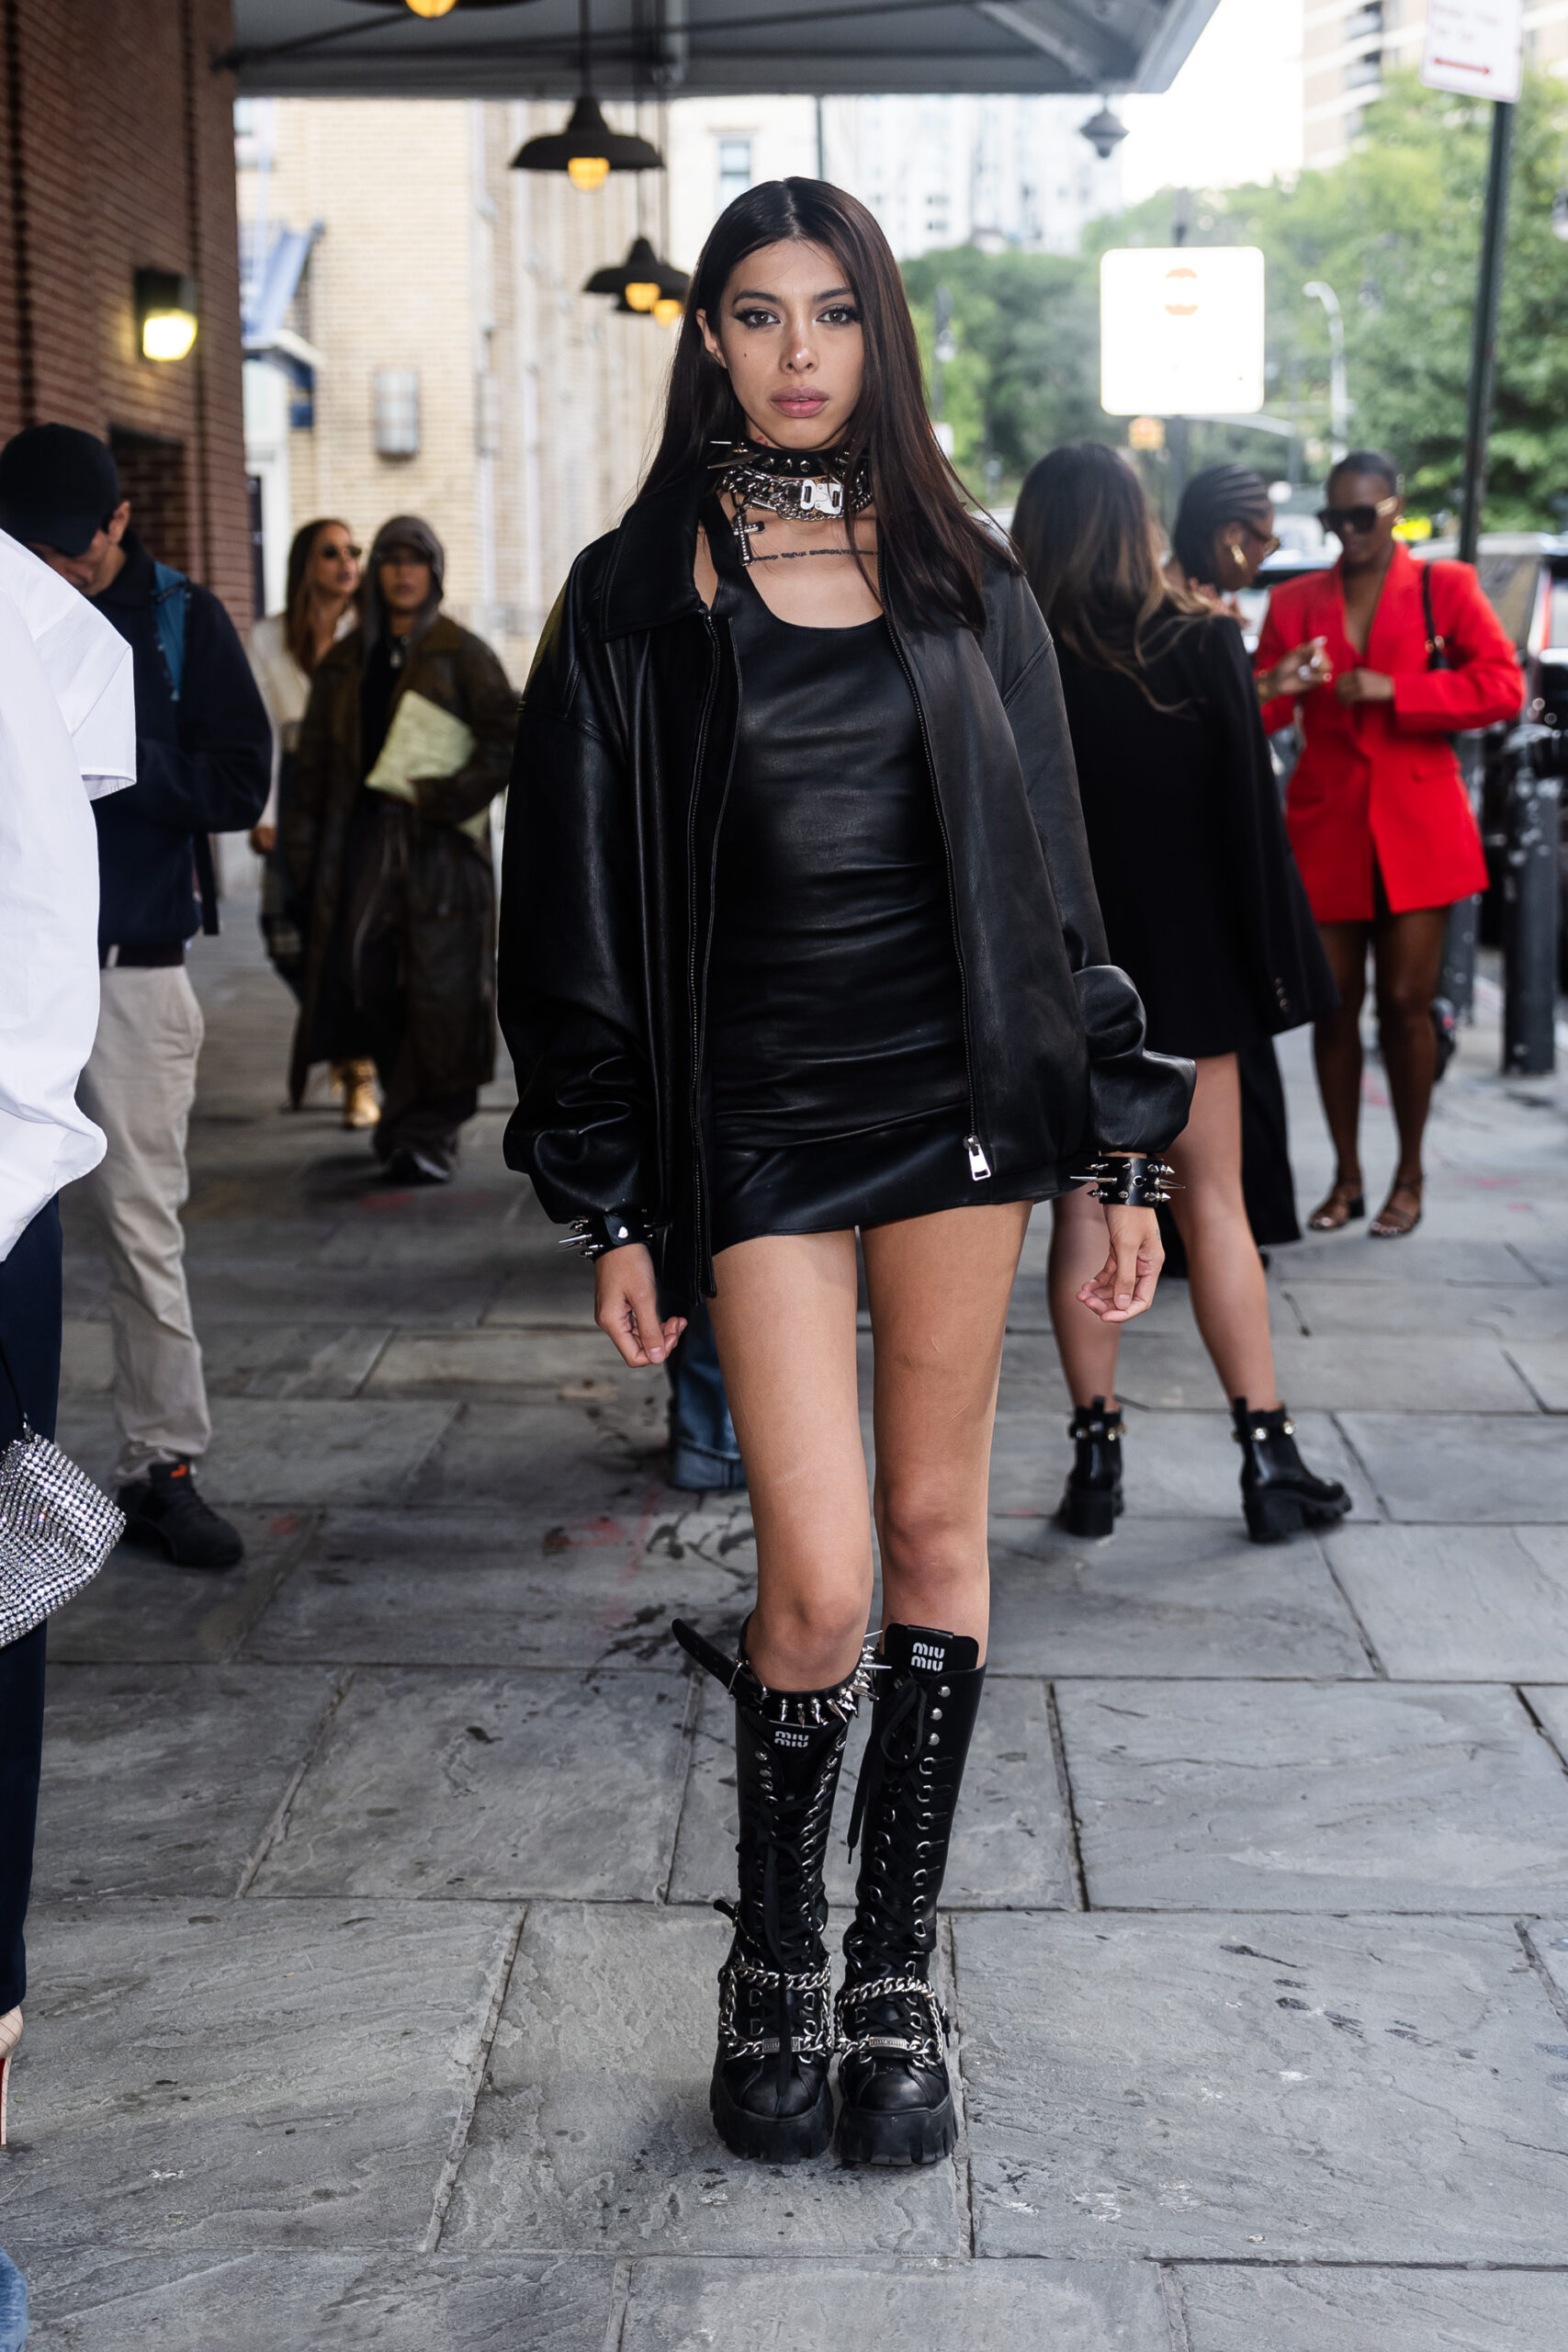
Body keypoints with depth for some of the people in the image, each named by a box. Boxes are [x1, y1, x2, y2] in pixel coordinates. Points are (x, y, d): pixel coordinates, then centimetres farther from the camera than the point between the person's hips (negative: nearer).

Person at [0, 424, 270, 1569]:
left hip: (133, 966, -1)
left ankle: (163, 1464, 11)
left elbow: (243, 786, -1)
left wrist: (115, 761, -15)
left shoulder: (182, 618, 5)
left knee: (143, 1218, 2)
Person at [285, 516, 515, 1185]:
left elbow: (509, 739, -3)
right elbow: (313, 759, 15)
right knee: (366, 978, -2)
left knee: (441, 985, -8)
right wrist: (302, 846, 7)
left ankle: (428, 1133, -1)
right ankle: (408, 1111, 17)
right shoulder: (345, 662, 15)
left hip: (441, 843, -4)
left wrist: (448, 798, -14)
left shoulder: (462, 654, 4)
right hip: (364, 839, 4)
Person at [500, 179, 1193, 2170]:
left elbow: (1048, 869, 9)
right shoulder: (635, 599, 2)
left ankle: (894, 1971, 22)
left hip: (958, 1095, 2)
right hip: (757, 1117, -2)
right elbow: (578, 913, 1)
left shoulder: (962, 584, 8)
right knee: (819, 1580, -7)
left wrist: (1118, 1146, 5)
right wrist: (615, 1207, -3)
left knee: (935, 1534, 7)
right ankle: (771, 1965, 17)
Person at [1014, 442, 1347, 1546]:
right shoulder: (1203, 645, -6)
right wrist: (1276, 961, 1)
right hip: (1183, 962, 0)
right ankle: (1268, 1456, 10)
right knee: (1214, 1203, 7)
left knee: (1082, 1206, 8)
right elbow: (1250, 812, -5)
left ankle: (1097, 1456, 8)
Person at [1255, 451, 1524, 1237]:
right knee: (1334, 1006, 3)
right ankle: (1346, 1177, 15)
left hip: (1415, 831, -2)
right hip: (1325, 831, 2)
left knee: (1406, 1003, -2)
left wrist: (1392, 689, -14)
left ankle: (1410, 1178, 12)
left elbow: (1501, 687, -6)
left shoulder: (1445, 588, 4)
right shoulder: (1293, 602, 11)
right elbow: (1261, 715, 5)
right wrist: (1272, 689, -19)